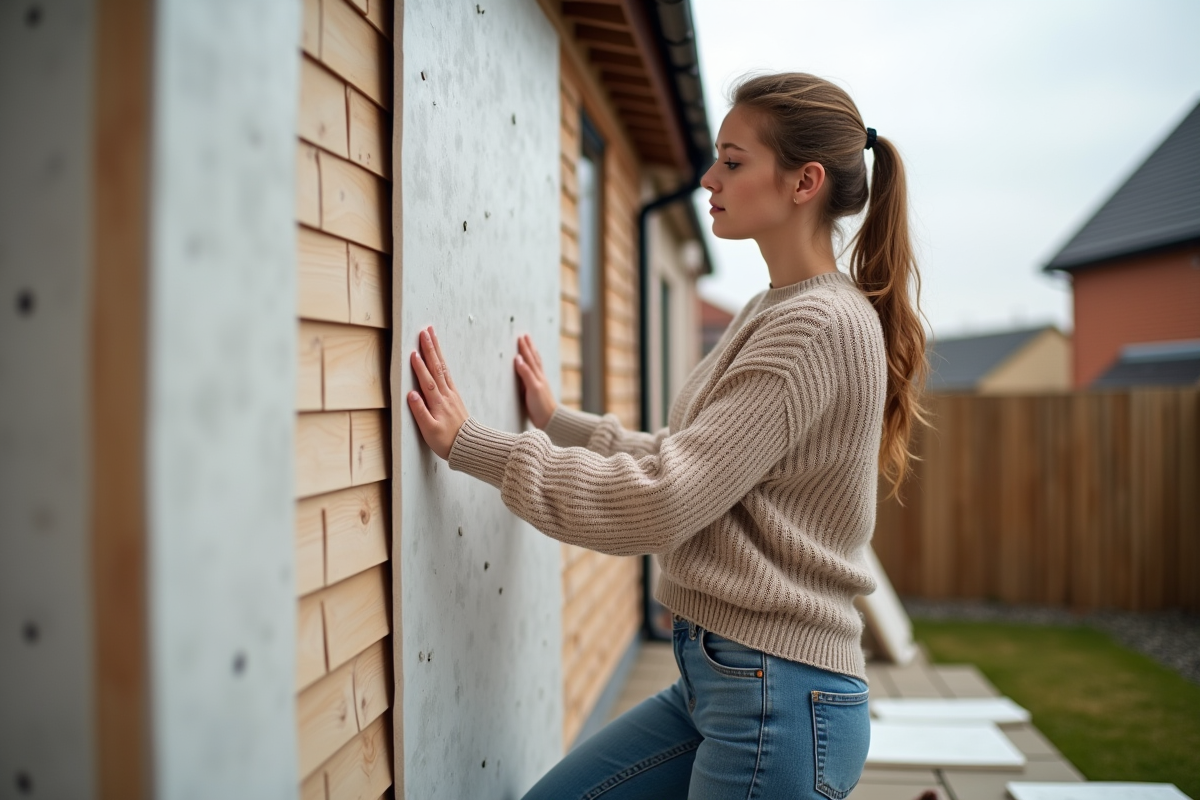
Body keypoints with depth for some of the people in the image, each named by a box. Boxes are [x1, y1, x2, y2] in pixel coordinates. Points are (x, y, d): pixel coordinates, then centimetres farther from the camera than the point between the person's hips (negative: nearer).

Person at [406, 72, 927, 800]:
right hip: (714, 677, 9)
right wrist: (558, 421, 19)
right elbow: (682, 459, 18)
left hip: (780, 698, -8)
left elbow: (657, 503, -23)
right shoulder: (769, 314, 12)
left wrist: (472, 444, -17)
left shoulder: (822, 325, -18)